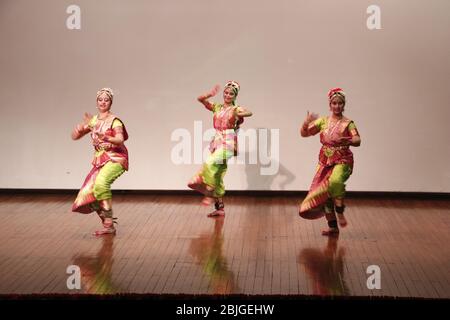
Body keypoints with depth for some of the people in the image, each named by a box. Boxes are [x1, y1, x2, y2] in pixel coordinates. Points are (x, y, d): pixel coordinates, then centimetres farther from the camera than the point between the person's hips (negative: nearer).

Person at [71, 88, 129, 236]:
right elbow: (74, 136, 9)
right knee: (88, 193, -5)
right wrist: (83, 125, -9)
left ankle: (109, 224, -26)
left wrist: (105, 138, -38)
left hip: (115, 158, -6)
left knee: (101, 182, -33)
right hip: (99, 160, 6)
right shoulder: (93, 121, 10)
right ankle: (107, 223, 11)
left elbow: (120, 140, -21)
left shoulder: (114, 121, -6)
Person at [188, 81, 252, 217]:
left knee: (209, 164, -29)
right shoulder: (217, 107, 14)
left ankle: (210, 193, -17)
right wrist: (210, 95, -7)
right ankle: (220, 208, 12)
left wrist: (238, 115, -35)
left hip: (228, 143, -6)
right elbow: (200, 99, 9)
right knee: (217, 176, 6)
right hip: (217, 142, 6)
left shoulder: (236, 109, 1)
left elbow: (249, 113, -19)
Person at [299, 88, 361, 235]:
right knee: (323, 193, 3)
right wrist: (306, 122, -14)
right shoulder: (323, 121, 6)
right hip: (325, 162, 4)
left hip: (342, 161, -4)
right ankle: (333, 226, 18)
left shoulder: (348, 123, -4)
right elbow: (304, 133, 7)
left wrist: (348, 141, -39)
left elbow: (357, 140, -16)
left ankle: (340, 212, -16)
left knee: (335, 181, -35)